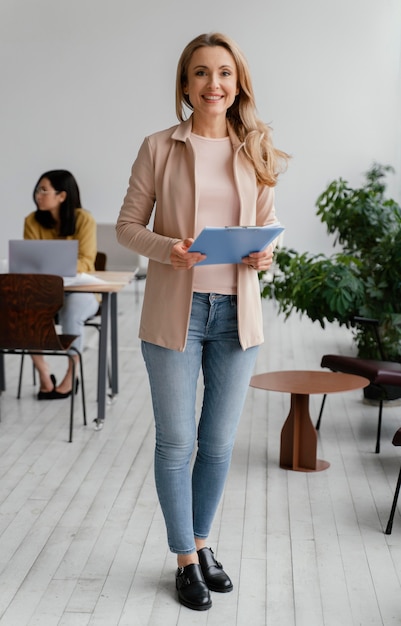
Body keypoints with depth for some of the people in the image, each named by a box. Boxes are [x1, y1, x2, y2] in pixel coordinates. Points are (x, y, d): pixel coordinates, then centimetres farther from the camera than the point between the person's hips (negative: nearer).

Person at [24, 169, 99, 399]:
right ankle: (44, 376, -16)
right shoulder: (33, 221, -1)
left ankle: (71, 377, -15)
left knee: (71, 310, -37)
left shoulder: (84, 220, -11)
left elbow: (85, 262, -16)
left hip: (80, 291, -3)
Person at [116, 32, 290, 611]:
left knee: (219, 442, 13)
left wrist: (266, 254, -8)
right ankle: (186, 559, 21)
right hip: (175, 310, -3)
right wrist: (166, 249, -19)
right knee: (176, 442, 5)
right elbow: (127, 223, 1)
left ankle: (202, 542, 33)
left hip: (237, 311, 3)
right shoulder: (159, 148, -2)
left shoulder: (255, 151, 6)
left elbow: (268, 222, 14)